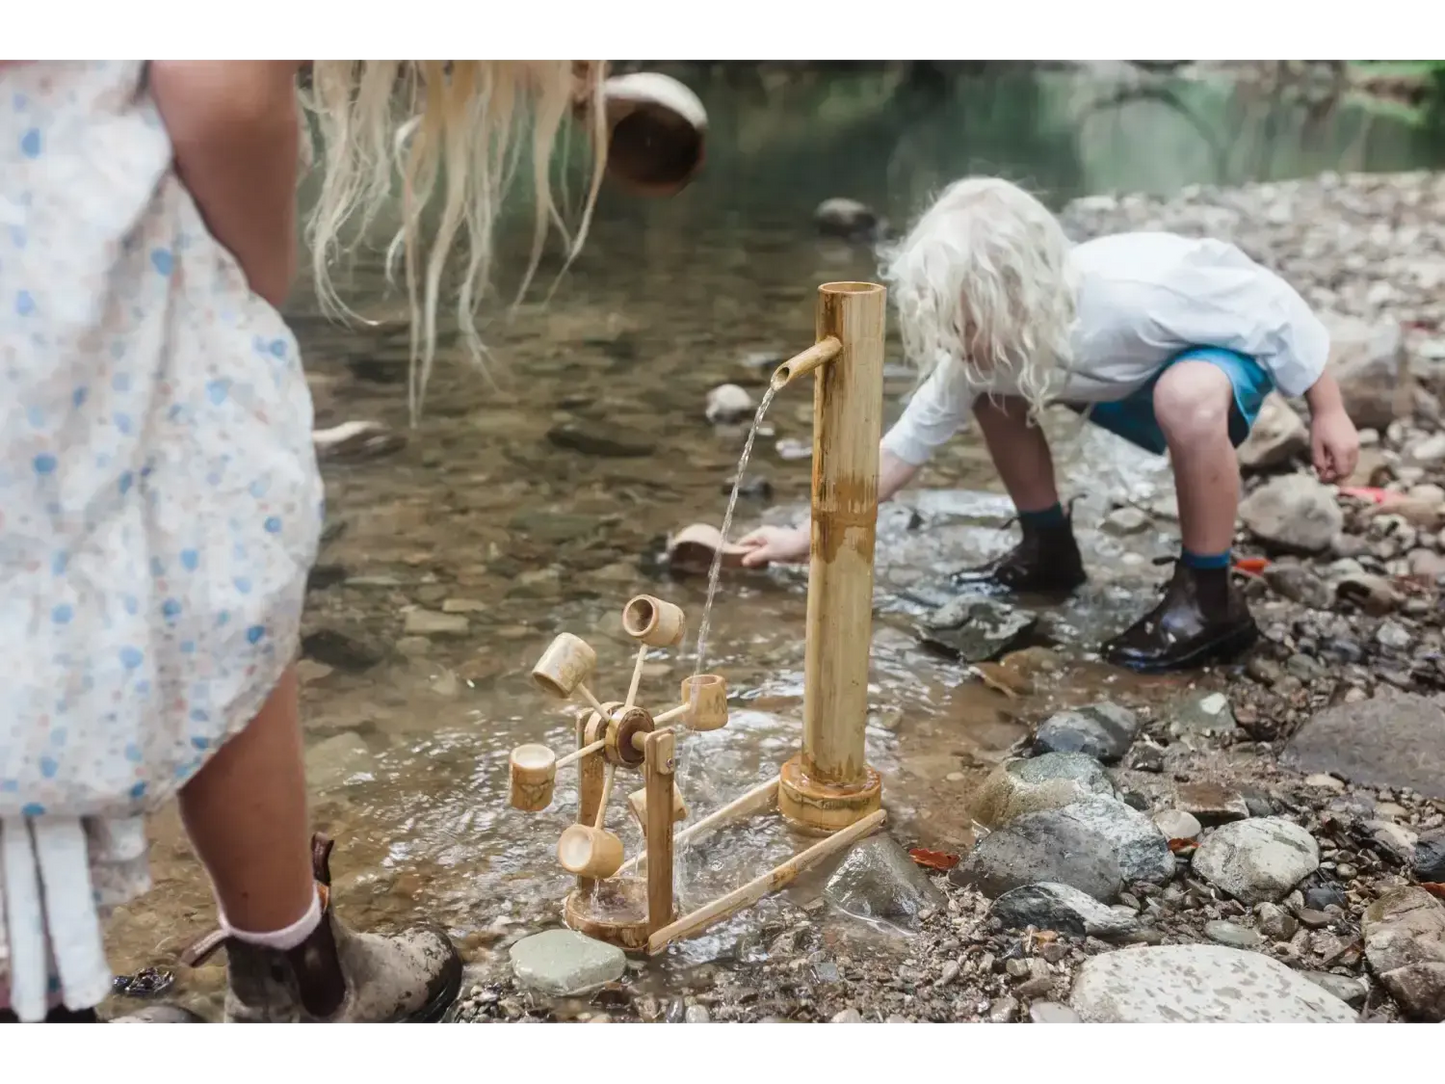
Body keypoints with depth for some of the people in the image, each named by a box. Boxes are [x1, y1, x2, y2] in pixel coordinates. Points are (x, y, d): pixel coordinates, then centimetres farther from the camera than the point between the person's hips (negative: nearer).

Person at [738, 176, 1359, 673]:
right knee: (993, 388, -4)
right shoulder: (988, 344, -23)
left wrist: (1328, 412, -17)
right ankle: (1048, 551, 12)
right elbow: (903, 447, -14)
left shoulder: (1135, 293, -42)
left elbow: (1275, 307, -26)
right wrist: (809, 540, -14)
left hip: (1236, 339, -6)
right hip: (1132, 373, 6)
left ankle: (1209, 602, -21)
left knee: (1189, 400, -40)